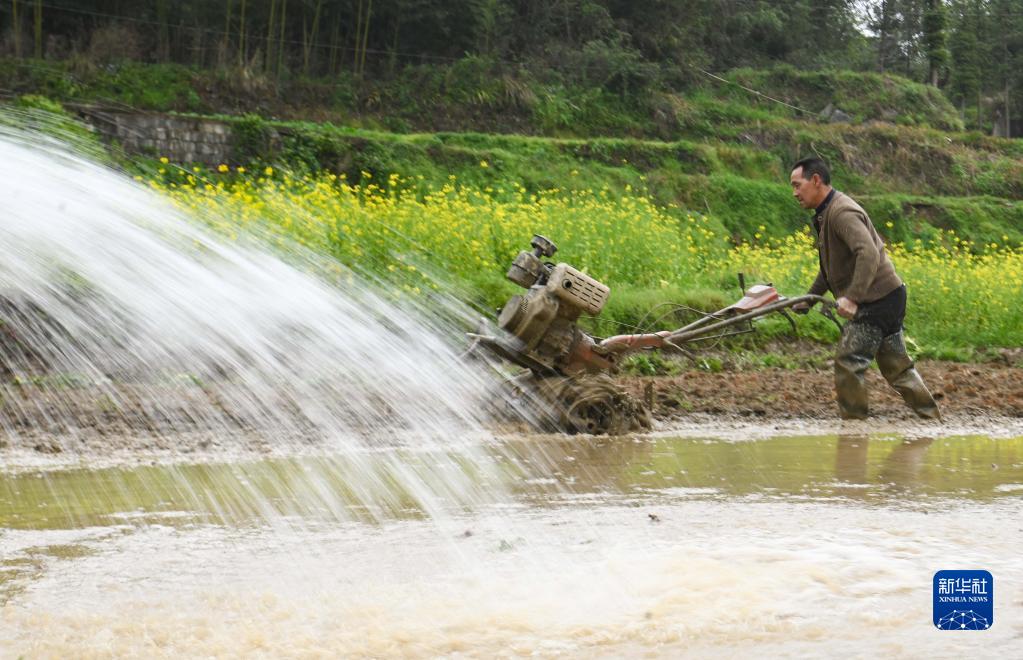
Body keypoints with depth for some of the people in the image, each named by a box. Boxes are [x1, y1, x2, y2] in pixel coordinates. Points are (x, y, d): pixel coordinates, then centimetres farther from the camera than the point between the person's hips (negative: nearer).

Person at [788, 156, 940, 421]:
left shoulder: (842, 212, -19)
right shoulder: (825, 214, 14)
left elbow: (869, 254, -32)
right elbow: (831, 266, 25)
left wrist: (851, 297, -37)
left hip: (878, 299, -10)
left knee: (848, 362, -8)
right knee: (896, 365, 15)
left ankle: (853, 422, 0)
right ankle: (932, 419, 21)